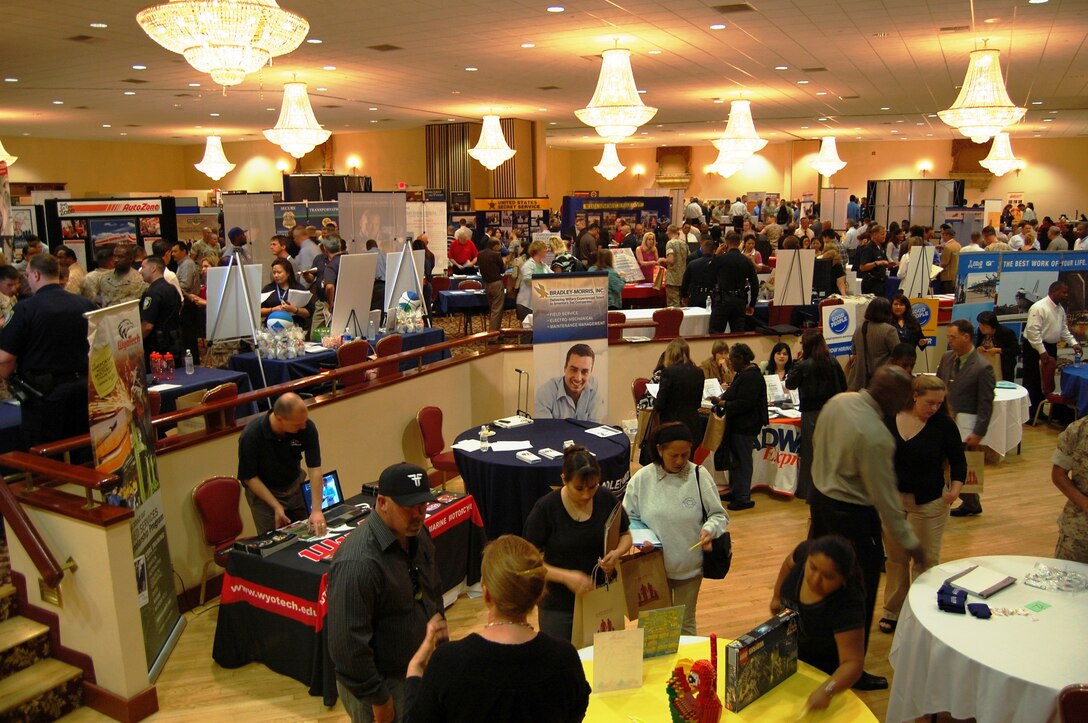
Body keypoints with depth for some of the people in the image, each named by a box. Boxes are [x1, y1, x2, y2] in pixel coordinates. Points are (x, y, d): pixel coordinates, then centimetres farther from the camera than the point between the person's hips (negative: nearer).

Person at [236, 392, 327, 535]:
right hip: (262, 490, -3)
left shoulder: (307, 427, -23)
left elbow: (314, 469, -21)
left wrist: (317, 510, -28)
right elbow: (249, 477, -17)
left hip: (294, 486, 3)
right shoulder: (251, 435, -28)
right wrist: (276, 506, -22)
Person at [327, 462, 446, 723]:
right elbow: (347, 642, -26)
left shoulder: (417, 534, -3)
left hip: (421, 669, 8)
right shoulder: (357, 563, -30)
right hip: (383, 682, -7)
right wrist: (377, 699, -19)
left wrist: (439, 628, 14)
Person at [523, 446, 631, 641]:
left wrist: (617, 552, -13)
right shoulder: (545, 508, -17)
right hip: (559, 608, -3)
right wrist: (566, 577, -27)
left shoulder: (606, 499, -7)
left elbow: (625, 535, 9)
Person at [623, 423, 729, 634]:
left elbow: (719, 515, -2)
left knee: (686, 624, 19)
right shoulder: (642, 478, -8)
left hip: (690, 567, 0)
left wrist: (709, 529, -22)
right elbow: (629, 518, 1)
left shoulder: (699, 476, -10)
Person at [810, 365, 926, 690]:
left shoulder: (837, 401, -6)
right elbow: (885, 496, -22)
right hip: (852, 514, -9)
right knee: (859, 593, 7)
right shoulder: (875, 437, -30)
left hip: (820, 495, 9)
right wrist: (909, 542, -11)